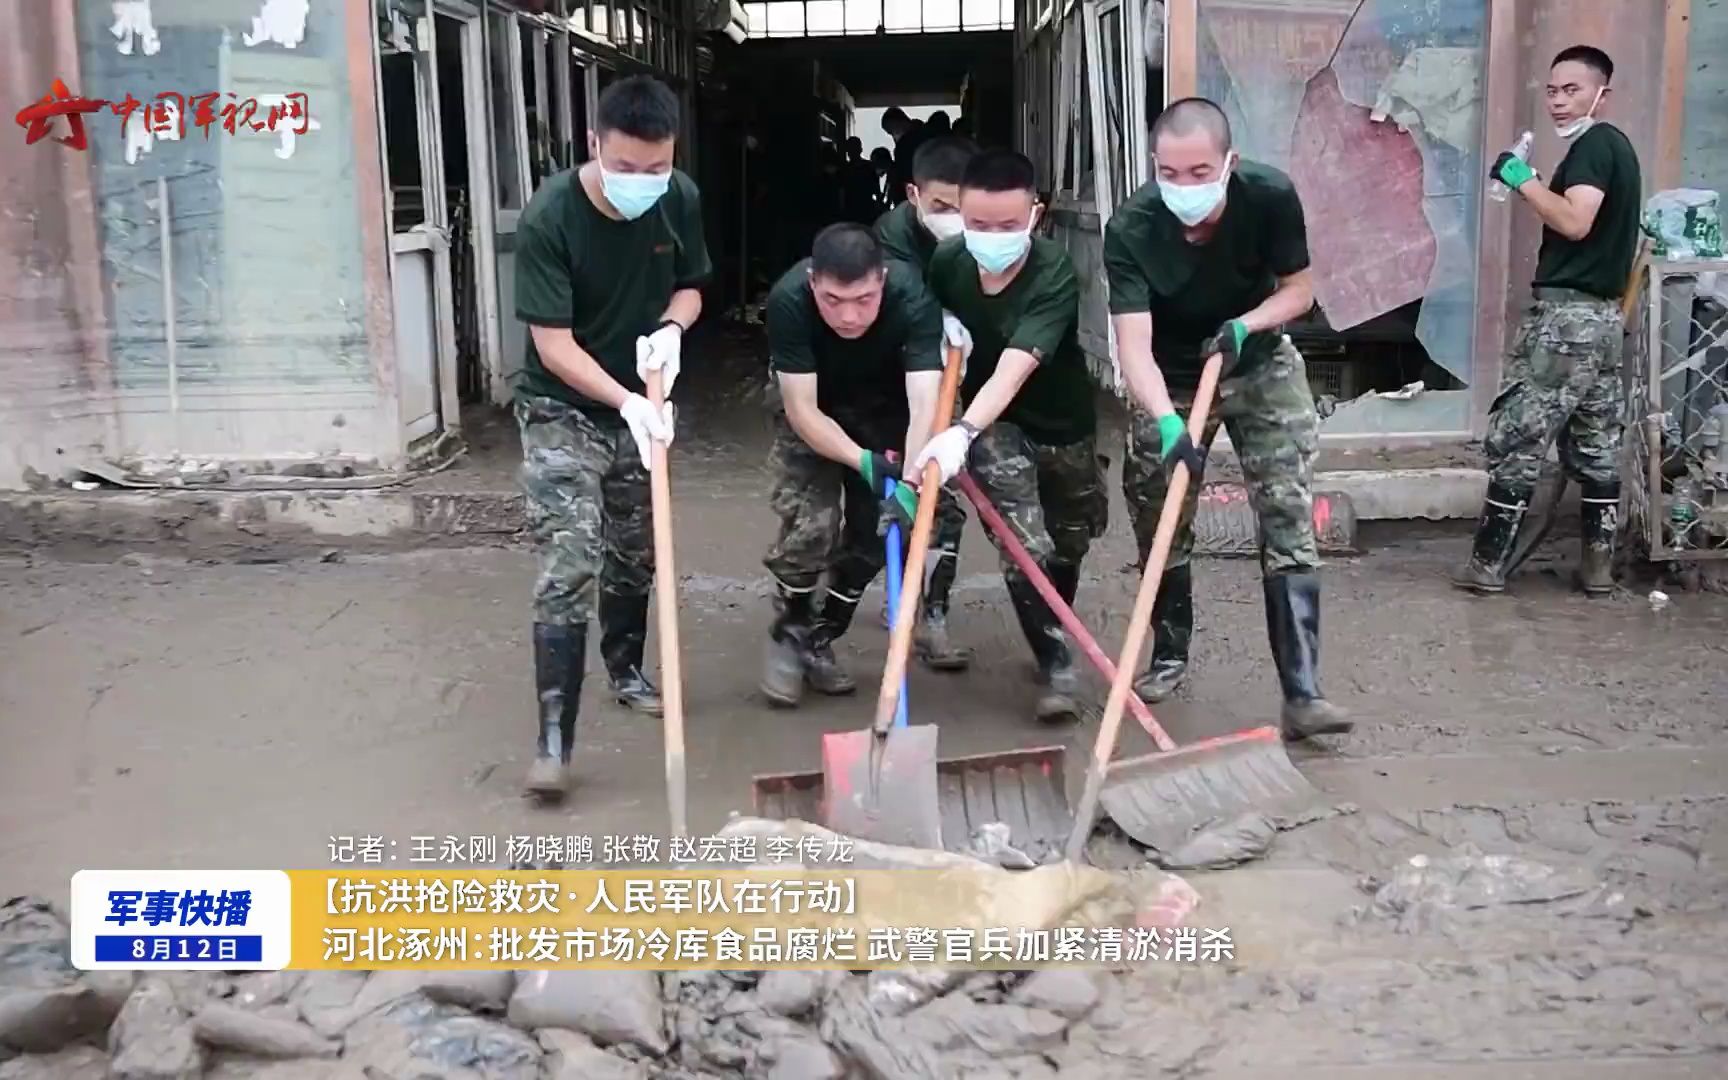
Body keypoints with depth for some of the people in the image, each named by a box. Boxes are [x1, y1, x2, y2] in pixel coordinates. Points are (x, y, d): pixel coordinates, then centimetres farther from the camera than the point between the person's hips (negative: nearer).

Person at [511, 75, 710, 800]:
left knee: (636, 557, 17)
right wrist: (625, 400, -34)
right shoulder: (549, 217, -25)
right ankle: (554, 733, -10)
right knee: (568, 569, -14)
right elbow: (553, 341, -24)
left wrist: (671, 329, -16)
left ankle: (626, 669, 41)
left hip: (641, 406, 5)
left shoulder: (681, 200, -10)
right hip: (563, 410, -5)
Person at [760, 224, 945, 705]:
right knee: (809, 525, -16)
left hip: (885, 417, 1)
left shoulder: (913, 299, -36)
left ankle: (819, 639, 18)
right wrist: (863, 461, -43)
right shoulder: (788, 301, -35)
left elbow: (924, 403, -43)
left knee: (871, 534, -2)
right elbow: (802, 409, -31)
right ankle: (787, 636, 8)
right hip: (813, 417, -1)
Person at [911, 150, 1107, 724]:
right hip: (991, 423, 1)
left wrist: (961, 432, -60)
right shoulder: (945, 261, -16)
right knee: (1025, 546, -15)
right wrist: (941, 323, -14)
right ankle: (1057, 666, -3)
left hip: (1062, 423, -1)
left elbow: (1012, 371, -45)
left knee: (1068, 543, 16)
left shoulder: (1055, 278, -32)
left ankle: (1054, 636, 43)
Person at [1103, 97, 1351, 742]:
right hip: (1170, 380, 0)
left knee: (1290, 525, -10)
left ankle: (1301, 693, -11)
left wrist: (1245, 325, -28)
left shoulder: (1271, 197, -24)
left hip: (1260, 370, 0)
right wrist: (1167, 423, -52)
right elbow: (1133, 343, -36)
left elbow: (1299, 289, -9)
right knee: (1158, 526, 7)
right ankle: (1169, 656, 30)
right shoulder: (1130, 230, -29)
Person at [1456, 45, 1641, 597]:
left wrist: (1523, 180, -18)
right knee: (1596, 444, 11)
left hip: (1567, 313, -10)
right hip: (1603, 315, 10)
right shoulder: (1618, 146, 19)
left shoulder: (1593, 144, -11)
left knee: (1515, 439, -6)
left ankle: (1488, 563, -4)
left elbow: (1575, 222, -25)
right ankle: (1598, 562, 15)